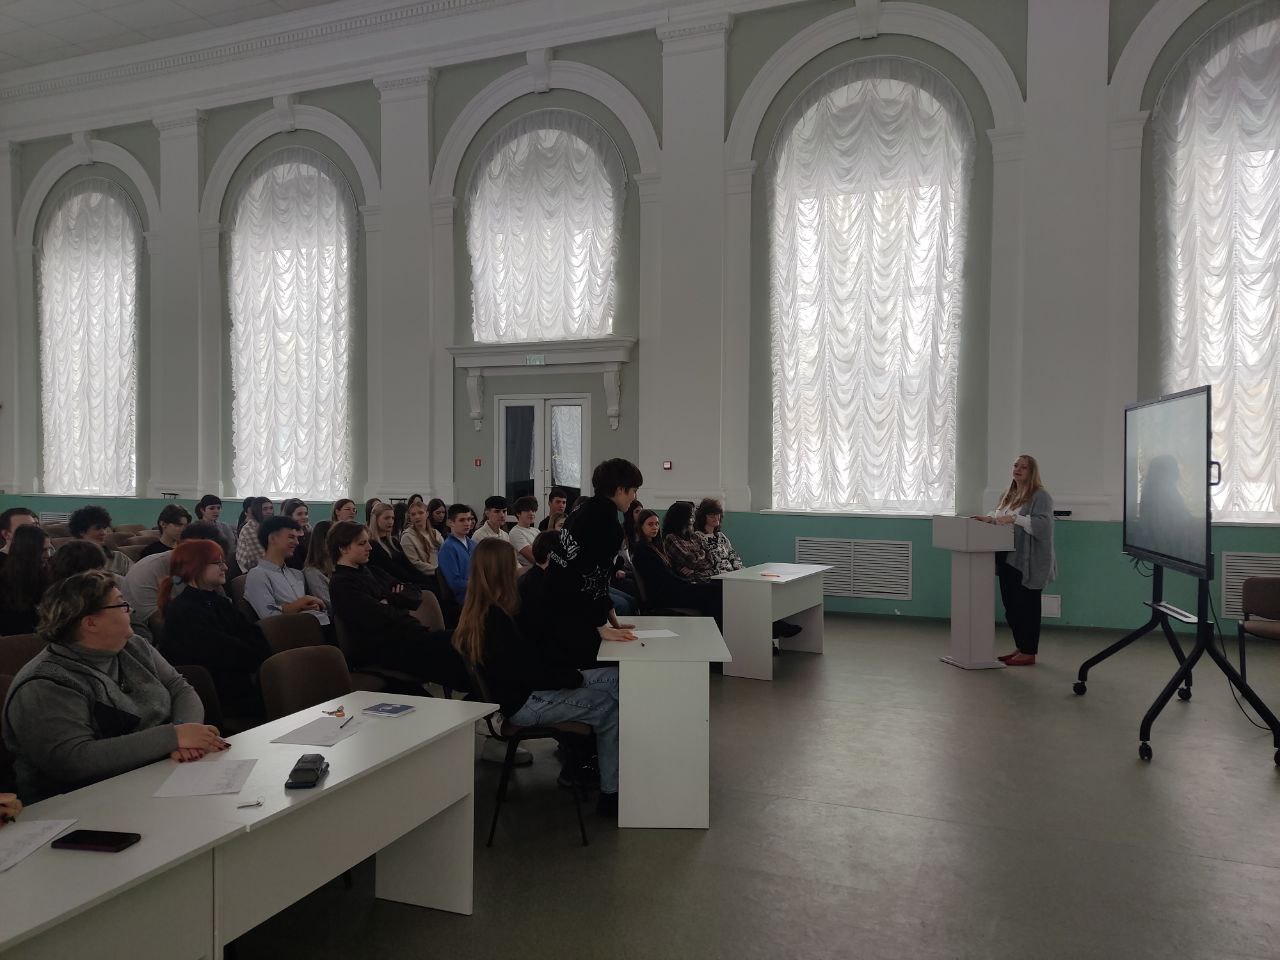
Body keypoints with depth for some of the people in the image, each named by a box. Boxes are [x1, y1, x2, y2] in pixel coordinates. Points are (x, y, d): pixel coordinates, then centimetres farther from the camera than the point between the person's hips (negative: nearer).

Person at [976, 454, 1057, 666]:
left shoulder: (1040, 495, -9)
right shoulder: (1008, 495, 15)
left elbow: (1043, 524, -20)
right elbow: (998, 514, 24)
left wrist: (1015, 518, -24)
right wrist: (989, 518, 2)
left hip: (1029, 563, -8)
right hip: (1008, 560, 8)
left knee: (1027, 606, -1)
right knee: (1010, 605, 13)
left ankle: (1029, 653, 9)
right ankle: (1020, 648, 26)